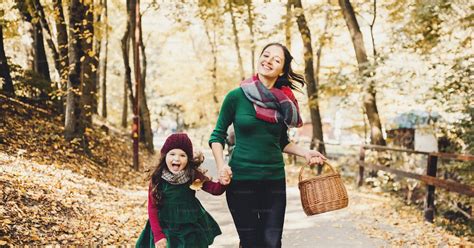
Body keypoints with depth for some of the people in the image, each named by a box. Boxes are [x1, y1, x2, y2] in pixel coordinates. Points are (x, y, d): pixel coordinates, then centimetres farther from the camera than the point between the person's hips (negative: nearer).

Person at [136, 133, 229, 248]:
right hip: (165, 229, -1)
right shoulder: (158, 179, -11)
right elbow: (152, 208, -7)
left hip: (191, 231, 1)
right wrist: (158, 235, -13)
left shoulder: (194, 176, -9)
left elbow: (215, 189, -13)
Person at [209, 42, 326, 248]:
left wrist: (305, 153, 1)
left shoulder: (283, 101, 5)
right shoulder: (236, 96, -5)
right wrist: (221, 165, -12)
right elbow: (217, 135, 2)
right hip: (241, 180, -3)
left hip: (274, 180, 3)